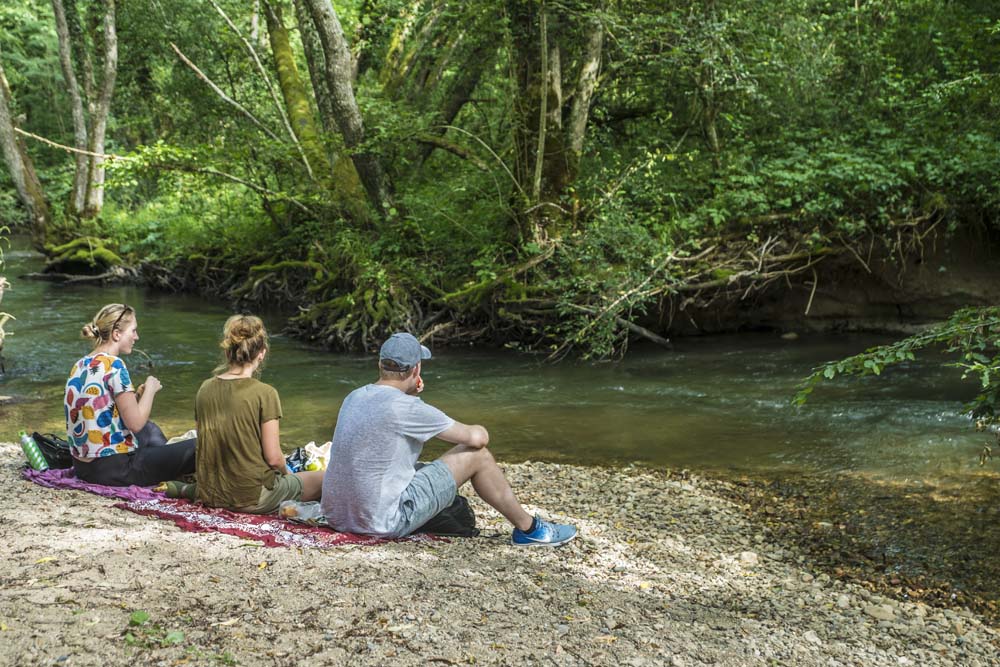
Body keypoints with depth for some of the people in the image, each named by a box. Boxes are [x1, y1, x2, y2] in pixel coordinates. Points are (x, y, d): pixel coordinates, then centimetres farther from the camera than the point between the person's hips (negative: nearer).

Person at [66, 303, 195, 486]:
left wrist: (138, 395, 9)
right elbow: (136, 423, -17)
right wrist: (151, 389, -2)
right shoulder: (113, 365, -17)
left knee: (150, 429, 36)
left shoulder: (80, 366, 9)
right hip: (114, 469, -9)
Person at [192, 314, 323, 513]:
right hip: (252, 498, -7)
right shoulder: (264, 393, -17)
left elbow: (205, 443, 7)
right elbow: (273, 457, -14)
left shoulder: (205, 388, 0)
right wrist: (285, 472, 7)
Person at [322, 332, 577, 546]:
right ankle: (528, 528, 15)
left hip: (338, 515, 8)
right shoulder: (404, 408, -19)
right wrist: (478, 431, 12)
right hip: (383, 523, -8)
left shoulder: (354, 397, 5)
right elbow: (477, 437, -11)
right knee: (477, 455, -1)